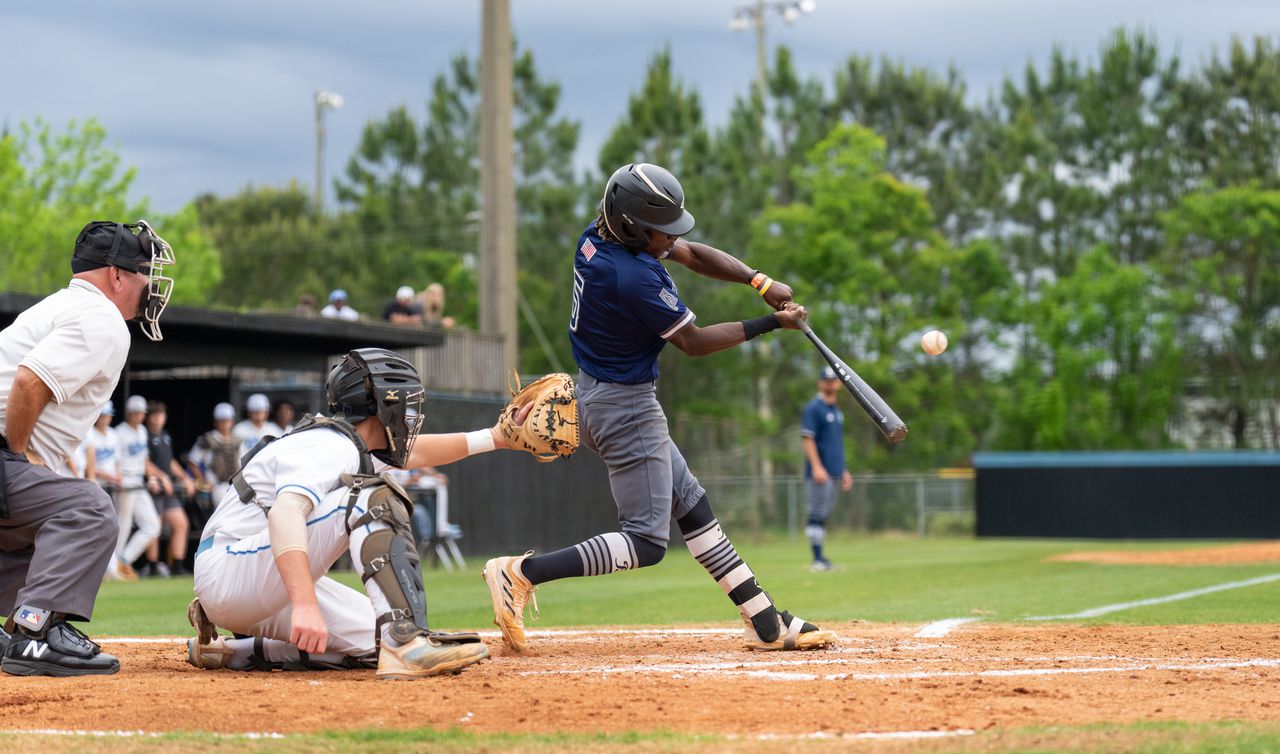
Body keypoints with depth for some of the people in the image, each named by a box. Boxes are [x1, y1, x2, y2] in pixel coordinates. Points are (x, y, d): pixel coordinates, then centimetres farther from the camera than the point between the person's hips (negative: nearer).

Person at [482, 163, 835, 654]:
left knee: (690, 504, 14)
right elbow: (694, 342, -17)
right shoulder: (635, 278, -30)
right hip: (626, 407, -11)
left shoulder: (597, 236, -2)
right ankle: (521, 573, -8)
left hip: (597, 394, 11)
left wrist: (760, 283, -4)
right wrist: (769, 324, -9)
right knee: (646, 542, -5)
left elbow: (694, 255, 8)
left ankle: (765, 623, 20)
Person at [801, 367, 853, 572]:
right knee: (818, 513, -10)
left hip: (833, 472, 9)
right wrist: (816, 467, -23)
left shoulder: (837, 411, 20)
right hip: (819, 472, -9)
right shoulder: (813, 409, -7)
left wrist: (843, 471, 23)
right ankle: (817, 559, -11)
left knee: (824, 516, 9)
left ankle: (820, 559, 12)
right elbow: (807, 438, -14)